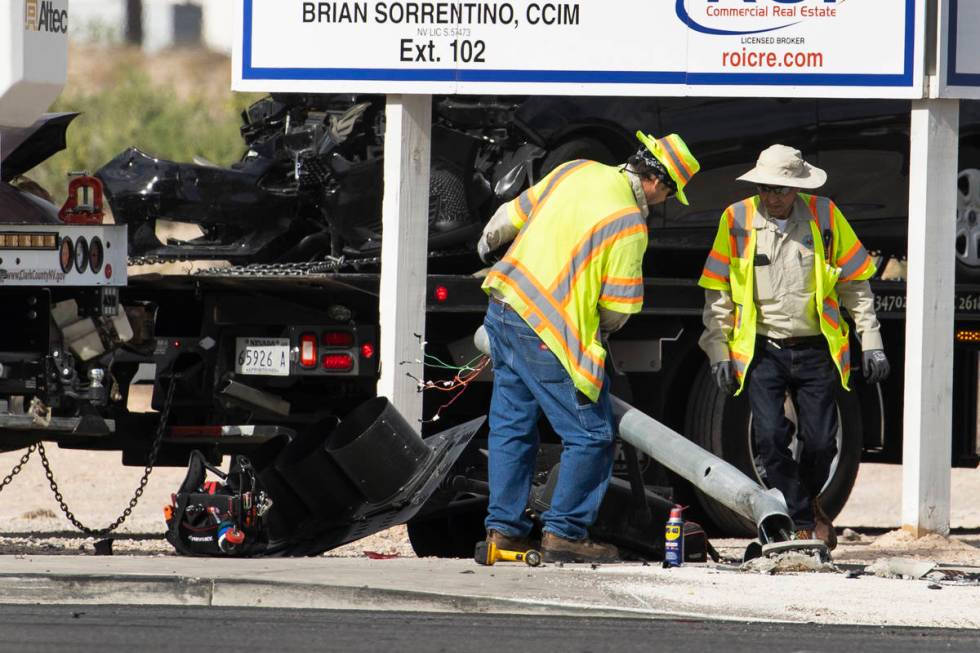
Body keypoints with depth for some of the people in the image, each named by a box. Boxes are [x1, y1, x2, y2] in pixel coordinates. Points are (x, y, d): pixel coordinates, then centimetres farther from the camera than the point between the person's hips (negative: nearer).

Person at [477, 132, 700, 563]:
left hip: (503, 307, 8)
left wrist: (488, 245, 37)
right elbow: (619, 306, -12)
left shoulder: (576, 171, 4)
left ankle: (503, 528, 20)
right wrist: (600, 332, 11)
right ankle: (564, 532, 2)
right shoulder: (629, 225, -16)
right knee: (590, 436, 1)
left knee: (512, 426, 17)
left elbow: (514, 215, 16)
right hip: (549, 334, -8)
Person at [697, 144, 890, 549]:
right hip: (762, 350, 0)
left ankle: (808, 499, 32)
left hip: (815, 349, 1)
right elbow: (718, 294, 5)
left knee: (820, 441, 0)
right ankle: (802, 524, -3)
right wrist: (719, 353, 0)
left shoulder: (824, 216, 0)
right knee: (771, 437, -13)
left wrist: (871, 343, 4)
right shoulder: (737, 220, -1)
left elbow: (855, 284, 7)